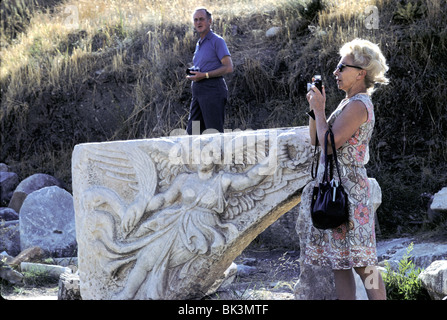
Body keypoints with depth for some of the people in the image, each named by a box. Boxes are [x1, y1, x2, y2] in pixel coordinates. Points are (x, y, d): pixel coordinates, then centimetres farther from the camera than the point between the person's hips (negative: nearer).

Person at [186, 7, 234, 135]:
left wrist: (204, 75, -15)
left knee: (215, 132, -10)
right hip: (198, 90, 8)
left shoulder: (217, 41, -2)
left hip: (212, 89, -8)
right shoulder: (199, 44, 24)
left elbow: (229, 67, -11)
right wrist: (193, 75, 10)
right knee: (192, 131, 2)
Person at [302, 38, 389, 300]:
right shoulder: (348, 103, 17)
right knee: (339, 262, 9)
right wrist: (315, 108, 7)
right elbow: (315, 139, 19)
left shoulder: (358, 105, -14)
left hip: (347, 188, -10)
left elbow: (330, 143, -21)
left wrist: (319, 109, -9)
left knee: (361, 263, -8)